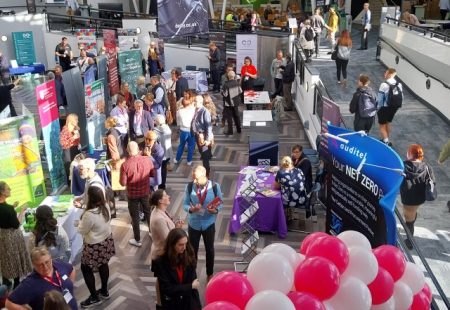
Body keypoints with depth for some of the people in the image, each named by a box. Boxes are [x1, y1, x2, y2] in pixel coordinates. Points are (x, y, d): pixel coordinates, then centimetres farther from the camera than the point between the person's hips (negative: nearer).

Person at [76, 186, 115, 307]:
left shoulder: (89, 214, -33)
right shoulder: (106, 206, -10)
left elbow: (82, 230, -17)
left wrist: (79, 223, 3)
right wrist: (84, 221, 11)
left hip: (94, 246, -7)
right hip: (106, 240, 8)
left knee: (86, 269, 12)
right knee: (103, 265, 24)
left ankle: (94, 297, 23)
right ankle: (104, 291, 41)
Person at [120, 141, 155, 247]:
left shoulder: (125, 165, -24)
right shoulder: (147, 160, -15)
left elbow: (123, 183, -15)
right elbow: (153, 174, 0)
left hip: (133, 194, -3)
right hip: (145, 192, 3)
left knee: (135, 216, 14)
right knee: (148, 213, 24)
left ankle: (137, 240, 25)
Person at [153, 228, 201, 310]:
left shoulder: (189, 257, -8)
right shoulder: (161, 262, -14)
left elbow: (193, 281, -6)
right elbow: (166, 288, -14)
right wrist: (190, 286, -13)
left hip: (190, 303, 2)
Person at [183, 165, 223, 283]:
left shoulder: (214, 186, -18)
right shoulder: (190, 186, -15)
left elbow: (220, 203, -7)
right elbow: (185, 204, -7)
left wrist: (215, 210, -28)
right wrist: (191, 209, -28)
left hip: (208, 224, 0)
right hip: (193, 224, 1)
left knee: (209, 249, 19)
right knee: (193, 249, 17)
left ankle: (209, 274, 42)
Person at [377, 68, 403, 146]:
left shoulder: (384, 85, -22)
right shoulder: (399, 84, -5)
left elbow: (380, 99, -17)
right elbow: (401, 97, -1)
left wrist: (378, 108, -2)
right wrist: (395, 105, 12)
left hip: (384, 108, -6)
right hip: (394, 108, 6)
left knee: (382, 126, 8)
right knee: (388, 123, 25)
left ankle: (386, 142, 1)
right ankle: (386, 140, 38)